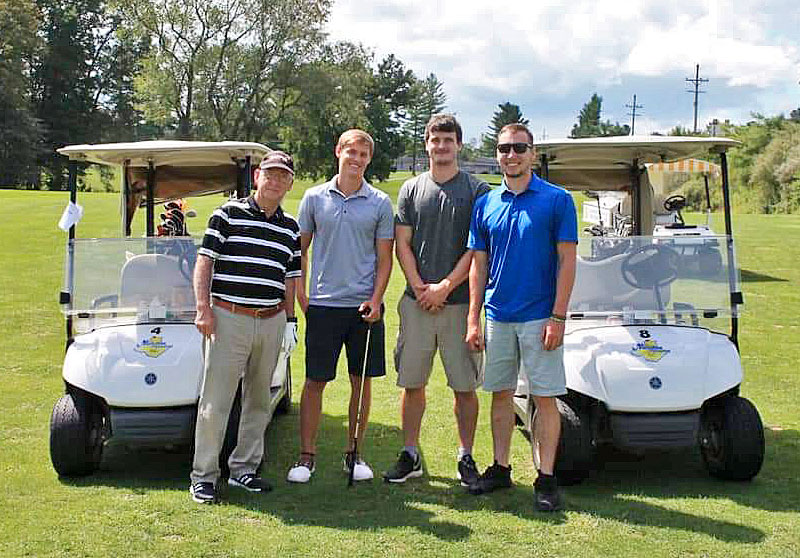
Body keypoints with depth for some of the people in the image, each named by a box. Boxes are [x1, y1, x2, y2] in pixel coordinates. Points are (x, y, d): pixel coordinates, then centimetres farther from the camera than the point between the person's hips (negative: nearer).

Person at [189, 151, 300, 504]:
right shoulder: (229, 214, 0)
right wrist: (203, 307, -11)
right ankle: (204, 476, 5)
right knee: (215, 402, -4)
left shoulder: (290, 227, 13)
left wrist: (290, 321, 12)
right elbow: (204, 261, -2)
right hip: (229, 318, -5)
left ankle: (244, 469, 23)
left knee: (258, 401, 11)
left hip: (271, 322, 5)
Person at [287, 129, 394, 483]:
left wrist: (375, 300, -7)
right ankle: (307, 455, 12)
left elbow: (384, 258, 4)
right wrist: (300, 292, 1)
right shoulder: (315, 198, 4)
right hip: (323, 304, 0)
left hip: (364, 305, 1)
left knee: (362, 380, 7)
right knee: (315, 381, 2)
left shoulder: (380, 203, 4)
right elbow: (301, 249, 10)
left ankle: (353, 453, 20)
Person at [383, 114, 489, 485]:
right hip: (416, 301, 2)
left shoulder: (476, 190, 3)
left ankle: (466, 457, 15)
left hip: (460, 301, -2)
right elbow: (402, 245, 6)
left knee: (464, 385, 3)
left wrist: (445, 286, -10)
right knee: (412, 382, 6)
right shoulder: (411, 189, 11)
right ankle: (410, 455, 17)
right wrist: (420, 288, -6)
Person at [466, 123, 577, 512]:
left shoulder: (557, 200, -4)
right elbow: (479, 264, 10)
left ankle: (546, 479, 8)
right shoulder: (485, 204, 8)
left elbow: (567, 261, -6)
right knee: (501, 393, 11)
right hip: (497, 318, 4)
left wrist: (558, 316, -13)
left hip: (539, 317, -4)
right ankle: (500, 468, 23)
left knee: (545, 397, 0)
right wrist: (473, 319, 4)